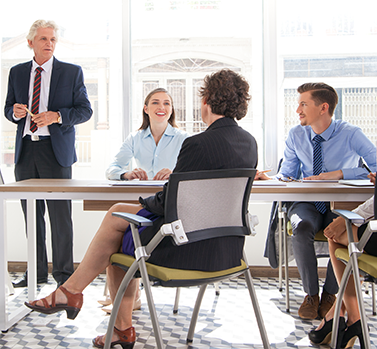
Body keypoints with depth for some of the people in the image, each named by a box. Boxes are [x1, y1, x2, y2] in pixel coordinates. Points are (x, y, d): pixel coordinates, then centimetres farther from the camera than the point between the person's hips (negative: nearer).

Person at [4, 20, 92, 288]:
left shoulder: (72, 72, 4)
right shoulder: (17, 73, 14)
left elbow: (85, 110, 0)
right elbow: (8, 109, 17)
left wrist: (57, 116, -15)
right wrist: (15, 112, -6)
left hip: (56, 149, -4)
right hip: (25, 150, 4)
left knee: (60, 213, -3)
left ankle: (63, 272, 10)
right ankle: (37, 271, 20)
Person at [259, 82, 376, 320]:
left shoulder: (350, 134, -9)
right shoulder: (296, 135, 2)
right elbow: (287, 175, 4)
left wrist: (338, 173, -27)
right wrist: (269, 180, -19)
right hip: (307, 203, 2)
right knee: (302, 228, -33)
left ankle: (330, 294, -7)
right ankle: (311, 294, -10)